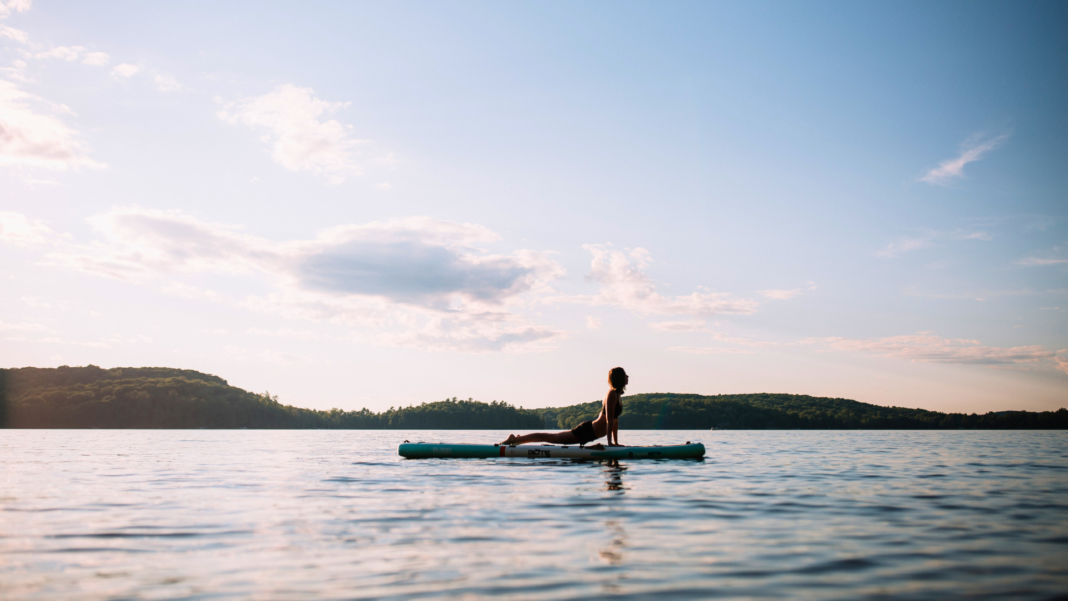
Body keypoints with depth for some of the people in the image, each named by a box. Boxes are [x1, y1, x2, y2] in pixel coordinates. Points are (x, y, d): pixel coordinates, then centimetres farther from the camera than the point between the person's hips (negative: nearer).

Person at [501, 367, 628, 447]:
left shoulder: (618, 395, 11)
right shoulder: (612, 394, -19)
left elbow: (615, 419, 17)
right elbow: (609, 420, -24)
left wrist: (616, 442, 15)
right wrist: (609, 442, -25)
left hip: (591, 430, 9)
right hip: (587, 431, -9)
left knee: (550, 437, 17)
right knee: (548, 437, 0)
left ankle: (517, 439, 25)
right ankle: (515, 439, 7)